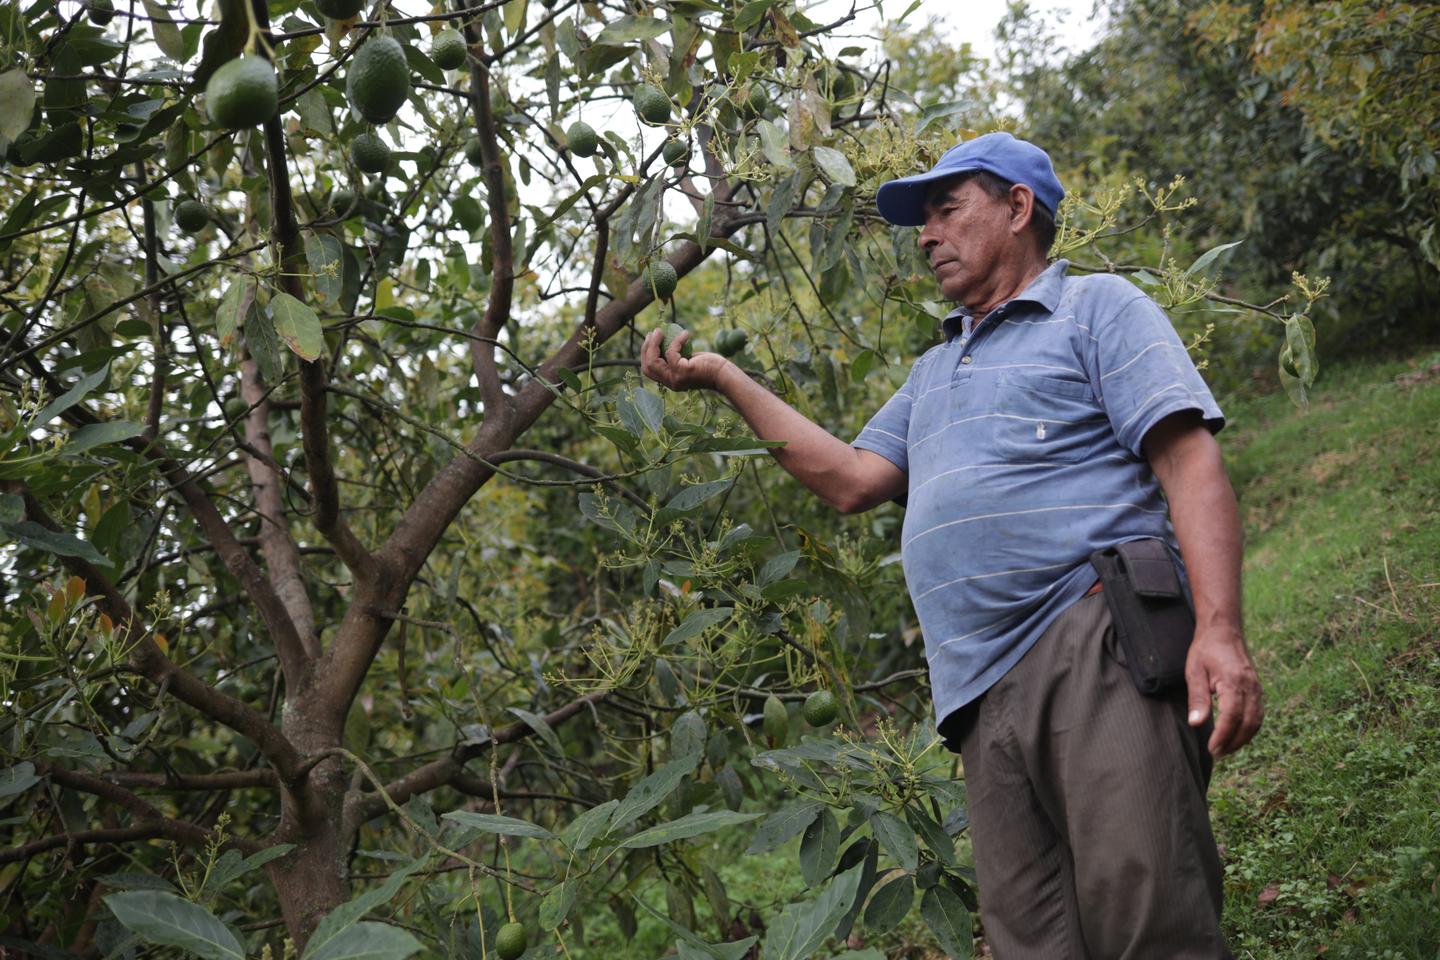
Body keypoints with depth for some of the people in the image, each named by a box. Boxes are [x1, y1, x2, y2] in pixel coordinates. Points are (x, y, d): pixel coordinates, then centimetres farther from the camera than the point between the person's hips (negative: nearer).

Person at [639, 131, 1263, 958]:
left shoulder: (1098, 308, 9)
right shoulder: (936, 372, 33)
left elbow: (1190, 462, -4)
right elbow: (852, 481, 22)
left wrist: (1219, 630, -18)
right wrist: (727, 380, 20)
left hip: (1095, 648, -6)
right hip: (988, 694, 6)